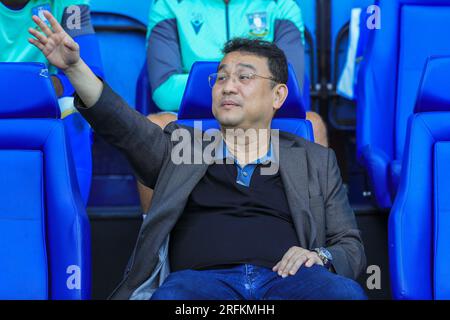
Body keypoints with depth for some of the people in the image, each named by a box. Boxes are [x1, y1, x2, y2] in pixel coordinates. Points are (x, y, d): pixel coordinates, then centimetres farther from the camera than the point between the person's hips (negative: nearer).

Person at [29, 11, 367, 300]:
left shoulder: (316, 161, 24)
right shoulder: (181, 147, 25)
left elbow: (351, 248, 21)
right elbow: (125, 125, 6)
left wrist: (320, 257, -4)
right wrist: (74, 67, -11)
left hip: (284, 276, 1)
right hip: (199, 275, -1)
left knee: (345, 292, -34)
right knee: (170, 296, -38)